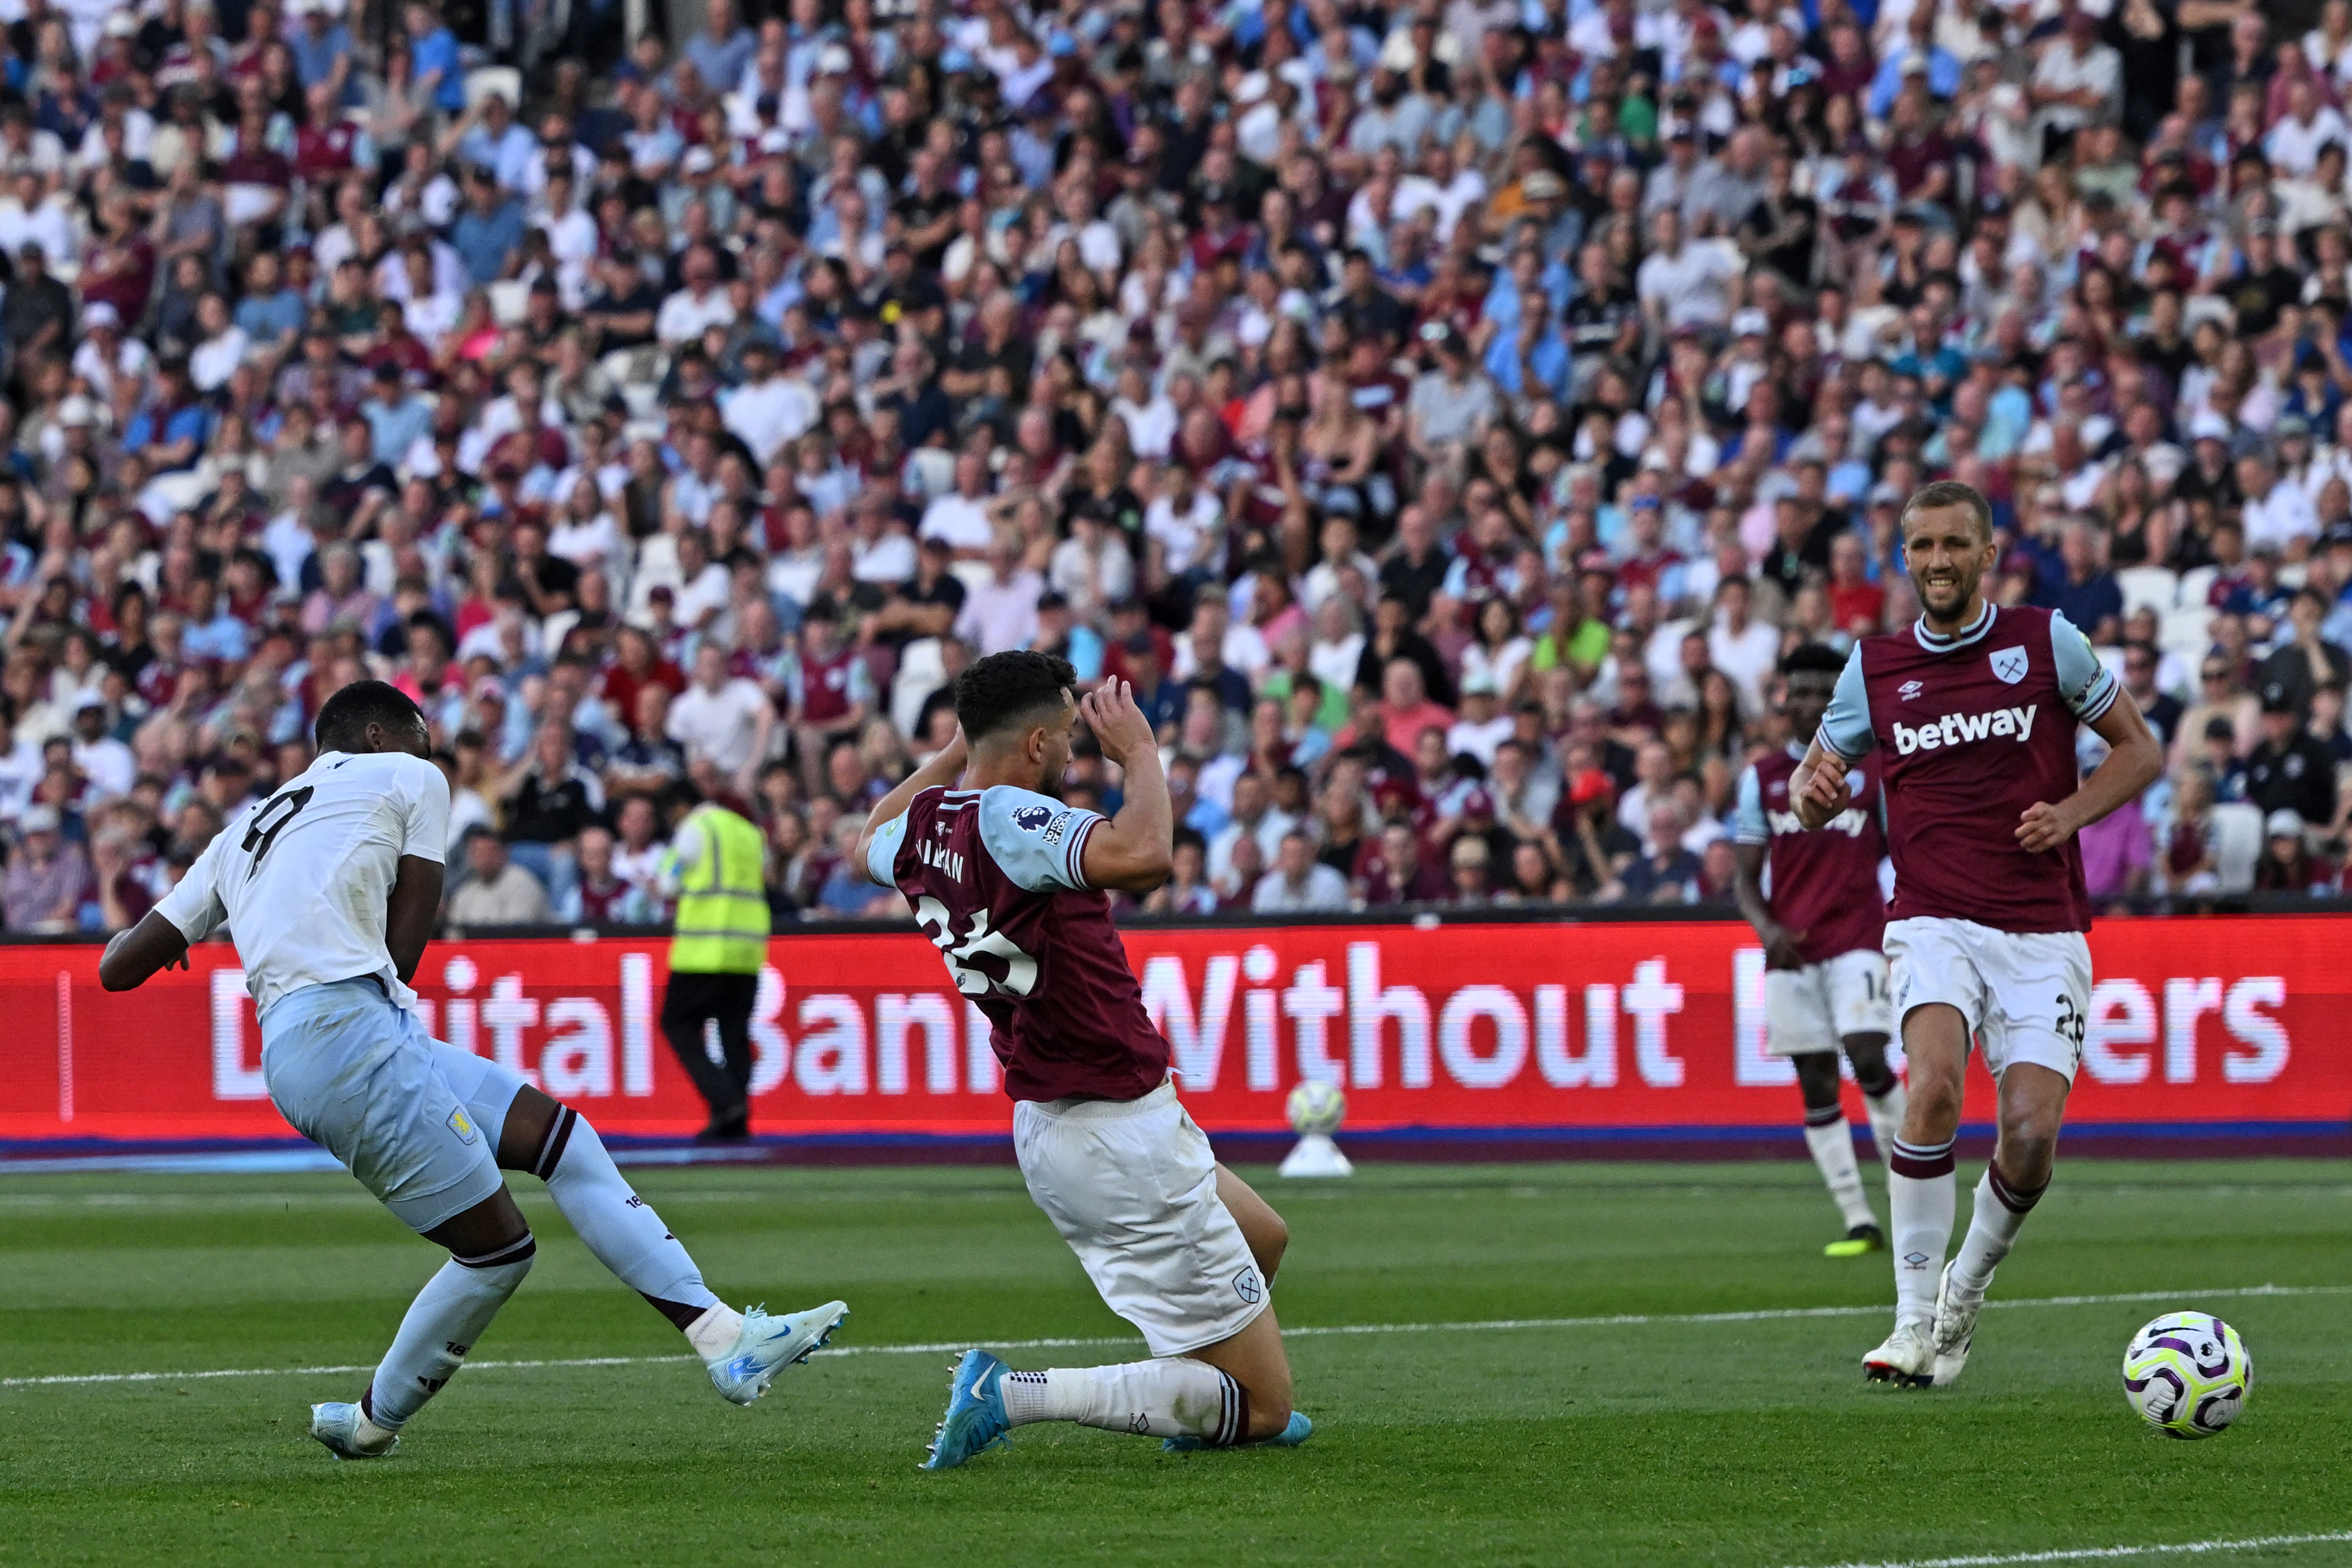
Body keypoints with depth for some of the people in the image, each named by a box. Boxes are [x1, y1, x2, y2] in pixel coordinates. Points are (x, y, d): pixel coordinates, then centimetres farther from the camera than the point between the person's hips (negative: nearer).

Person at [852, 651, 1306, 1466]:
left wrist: (956, 750, 32)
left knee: (1262, 1237, 34)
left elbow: (870, 843, 29)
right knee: (1262, 1407, -4)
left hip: (1043, 1127, 10)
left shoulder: (928, 820, 3)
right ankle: (1014, 1394, -12)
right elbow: (1142, 856, -42)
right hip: (1122, 1143, -10)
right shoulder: (1006, 818, -24)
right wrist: (1139, 751, -25)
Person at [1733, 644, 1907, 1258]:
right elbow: (1746, 876, 9)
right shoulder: (1762, 777, 9)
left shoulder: (1873, 770, 6)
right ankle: (1859, 1221, 2)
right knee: (1816, 1085, -1)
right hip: (1790, 949, 2)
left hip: (1858, 938, -2)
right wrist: (1765, 926, -10)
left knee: (1868, 1059, -19)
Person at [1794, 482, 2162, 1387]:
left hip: (2043, 931, 0)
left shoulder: (2045, 640, 4)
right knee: (1934, 1088, -27)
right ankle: (1914, 1321, -19)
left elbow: (2139, 751, 11)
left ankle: (1965, 1294, 15)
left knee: (2032, 1134, -14)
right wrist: (1814, 792, -9)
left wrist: (2070, 813, -7)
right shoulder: (1875, 667, 8)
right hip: (1934, 925, 0)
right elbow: (1812, 791, 16)